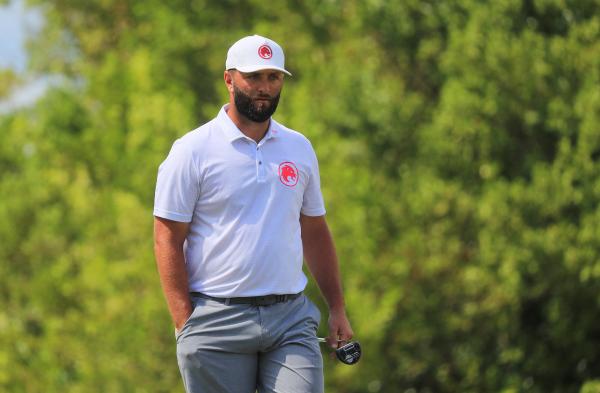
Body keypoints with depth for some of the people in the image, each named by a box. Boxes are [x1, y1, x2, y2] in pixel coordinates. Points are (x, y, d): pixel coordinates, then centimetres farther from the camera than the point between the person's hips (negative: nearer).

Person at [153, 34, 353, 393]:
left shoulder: (299, 148, 14)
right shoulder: (192, 151, -1)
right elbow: (168, 240, -4)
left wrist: (338, 309, 14)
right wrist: (185, 324, -11)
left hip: (292, 319, 3)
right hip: (218, 321, -3)